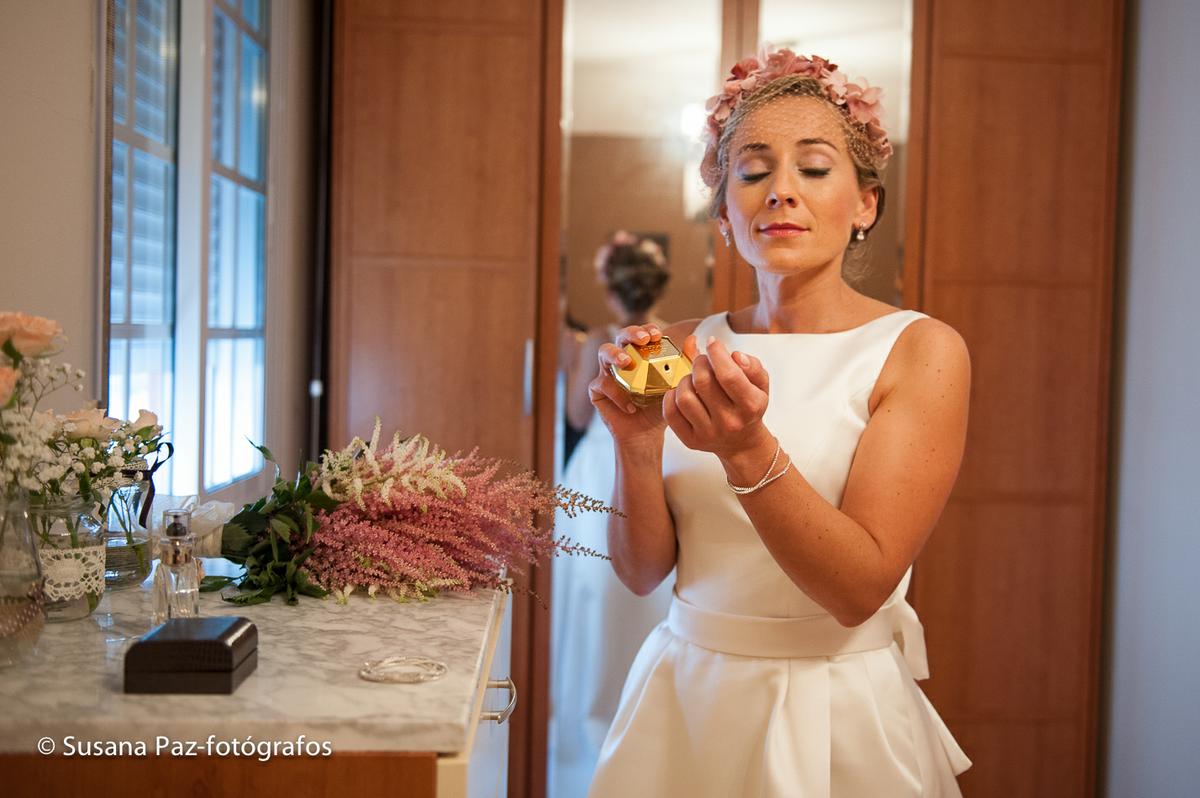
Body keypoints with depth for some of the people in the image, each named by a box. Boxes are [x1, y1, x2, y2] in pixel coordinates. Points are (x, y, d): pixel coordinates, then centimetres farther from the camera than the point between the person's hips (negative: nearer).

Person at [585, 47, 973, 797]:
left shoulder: (921, 351, -10)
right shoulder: (685, 349, -1)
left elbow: (860, 588, -17)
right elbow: (643, 570, -1)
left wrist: (747, 450, -30)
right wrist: (637, 444, -18)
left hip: (834, 718, -3)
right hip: (683, 701, 4)